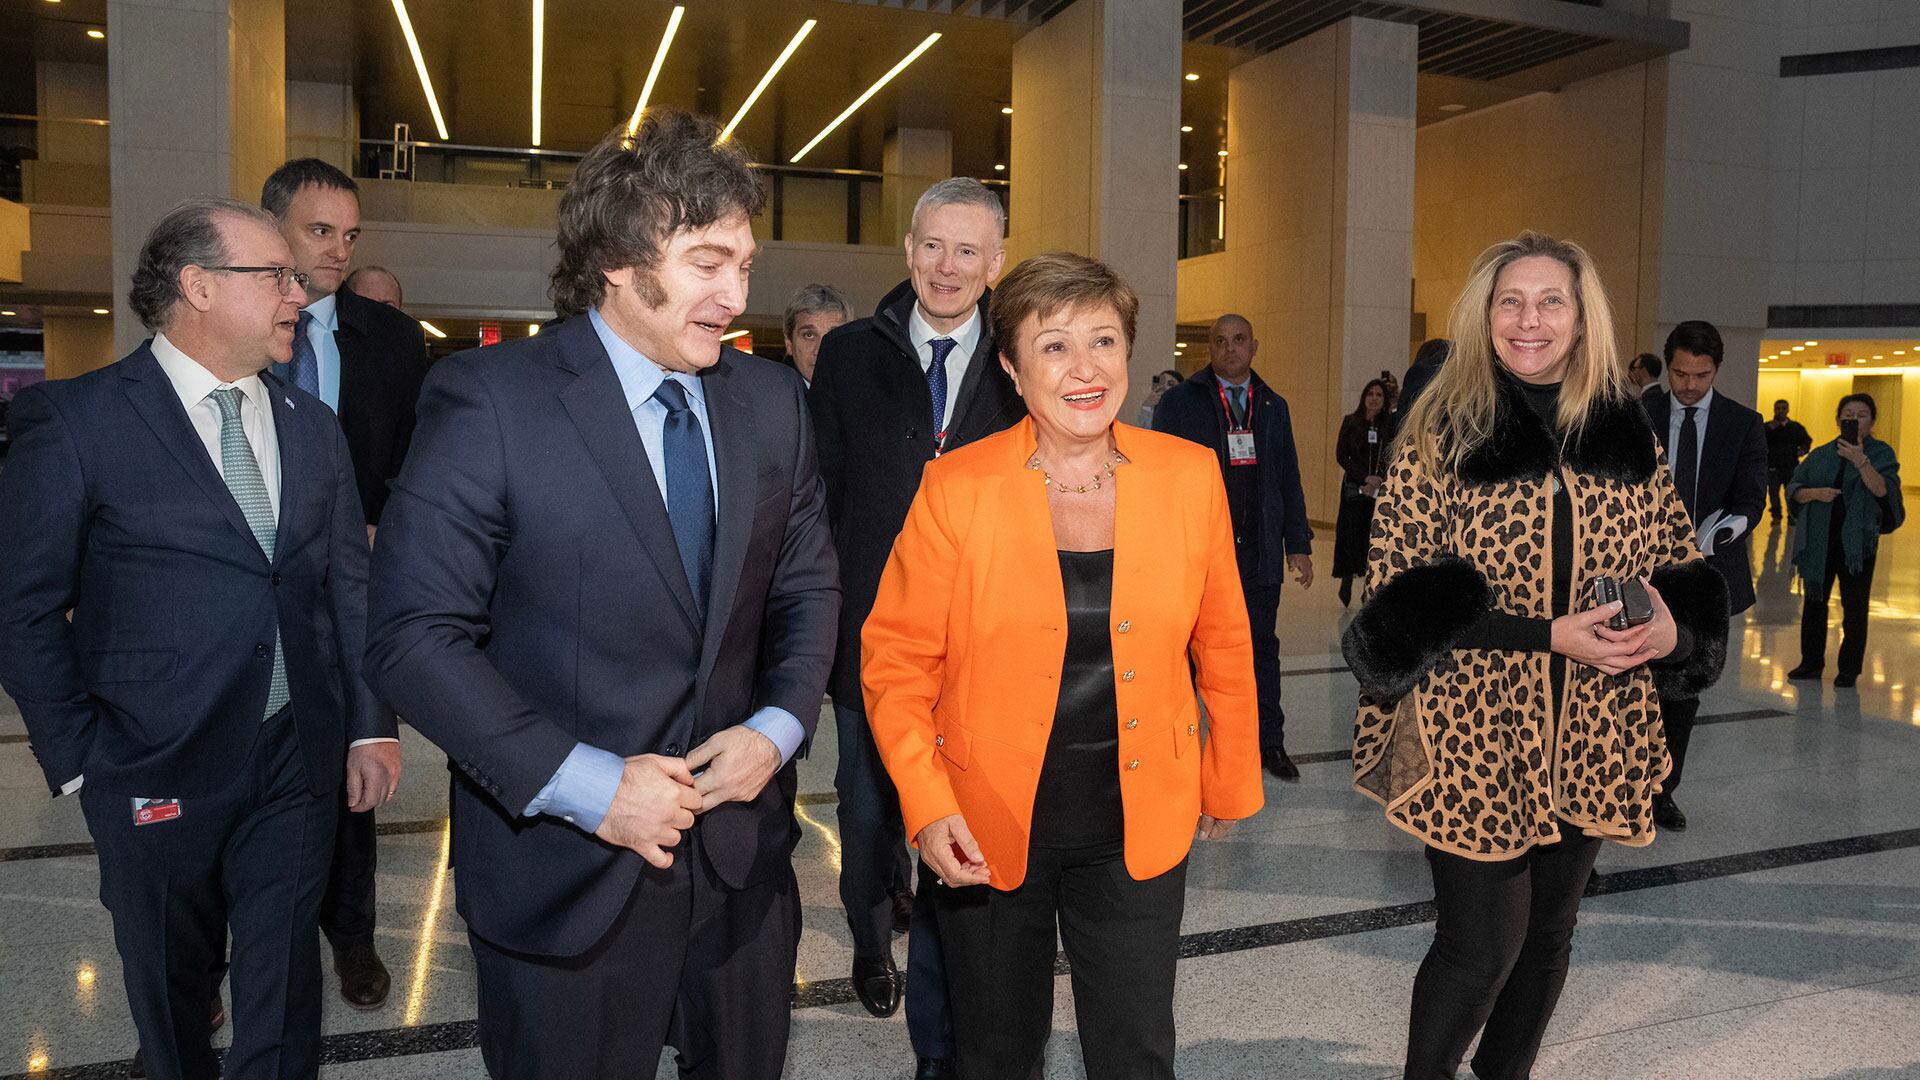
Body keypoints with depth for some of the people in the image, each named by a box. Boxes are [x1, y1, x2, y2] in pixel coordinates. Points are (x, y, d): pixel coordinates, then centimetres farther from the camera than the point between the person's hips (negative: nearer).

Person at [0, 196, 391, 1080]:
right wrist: (77, 755, -6)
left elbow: (349, 585, 8)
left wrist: (369, 728, 4)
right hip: (157, 768, -3)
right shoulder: (74, 420, -8)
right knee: (170, 982, 18)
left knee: (282, 987, 12)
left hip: (298, 762, 3)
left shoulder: (312, 426, 6)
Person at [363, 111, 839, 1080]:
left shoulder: (771, 399, 2)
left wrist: (779, 727, -7)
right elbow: (414, 634, -15)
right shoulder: (488, 400, -14)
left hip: (742, 855, 5)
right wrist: (585, 783, -19)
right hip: (563, 869, -4)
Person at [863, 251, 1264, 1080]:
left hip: (1138, 826, 1)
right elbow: (896, 658, -6)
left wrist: (1231, 782, 14)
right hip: (986, 829, 0)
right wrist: (926, 804, -16)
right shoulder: (955, 488, -12)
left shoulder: (1190, 476, -5)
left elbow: (1224, 642, 6)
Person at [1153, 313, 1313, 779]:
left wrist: (1298, 543, 8)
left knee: (1262, 647, 8)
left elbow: (1288, 478, 13)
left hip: (1259, 549, 3)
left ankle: (1269, 742, 18)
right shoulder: (1179, 403, 1)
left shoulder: (1273, 406, 13)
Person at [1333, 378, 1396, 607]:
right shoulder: (1351, 422, 4)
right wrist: (1365, 478, -8)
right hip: (1354, 487, 0)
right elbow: (1341, 456, 1)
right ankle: (1347, 580, 13)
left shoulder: (1391, 423, 4)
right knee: (1351, 533, -3)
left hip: (1383, 489, 0)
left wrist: (1377, 482, -10)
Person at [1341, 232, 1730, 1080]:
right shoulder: (1440, 435, -6)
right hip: (1474, 735, -4)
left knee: (1548, 937, 17)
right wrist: (1546, 634, -19)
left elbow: (1680, 565, 14)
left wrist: (1672, 624, -9)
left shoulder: (1628, 436, 7)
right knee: (1482, 946, 0)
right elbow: (1401, 596, -11)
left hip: (1591, 739, 5)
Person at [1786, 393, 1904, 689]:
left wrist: (1860, 460, -30)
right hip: (1818, 540, 3)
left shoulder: (1881, 453, -1)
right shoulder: (1821, 454, 8)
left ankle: (1849, 669, 12)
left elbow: (1883, 490, -18)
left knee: (1854, 607, 2)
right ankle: (1811, 663, 22)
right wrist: (1815, 493, -14)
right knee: (1814, 601, 10)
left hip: (1857, 542, -3)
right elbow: (1794, 489, 6)